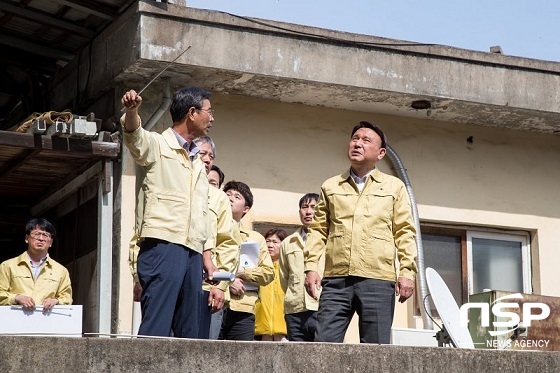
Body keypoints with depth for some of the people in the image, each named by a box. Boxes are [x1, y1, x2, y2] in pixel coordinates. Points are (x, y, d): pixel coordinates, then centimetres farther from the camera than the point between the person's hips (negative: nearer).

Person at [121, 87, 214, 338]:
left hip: (192, 253, 8)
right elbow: (134, 135, -19)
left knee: (189, 332, 5)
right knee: (155, 329, -15)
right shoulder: (157, 145, 4)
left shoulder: (198, 162, 26)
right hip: (162, 247, -7)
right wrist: (131, 110, -42)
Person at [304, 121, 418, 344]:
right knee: (324, 343, -7)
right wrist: (310, 266, 2)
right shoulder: (330, 187, 18)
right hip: (336, 279, 2)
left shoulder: (394, 187, 13)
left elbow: (404, 233, 8)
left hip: (378, 279, -1)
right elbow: (318, 229, 14)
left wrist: (407, 271, -2)